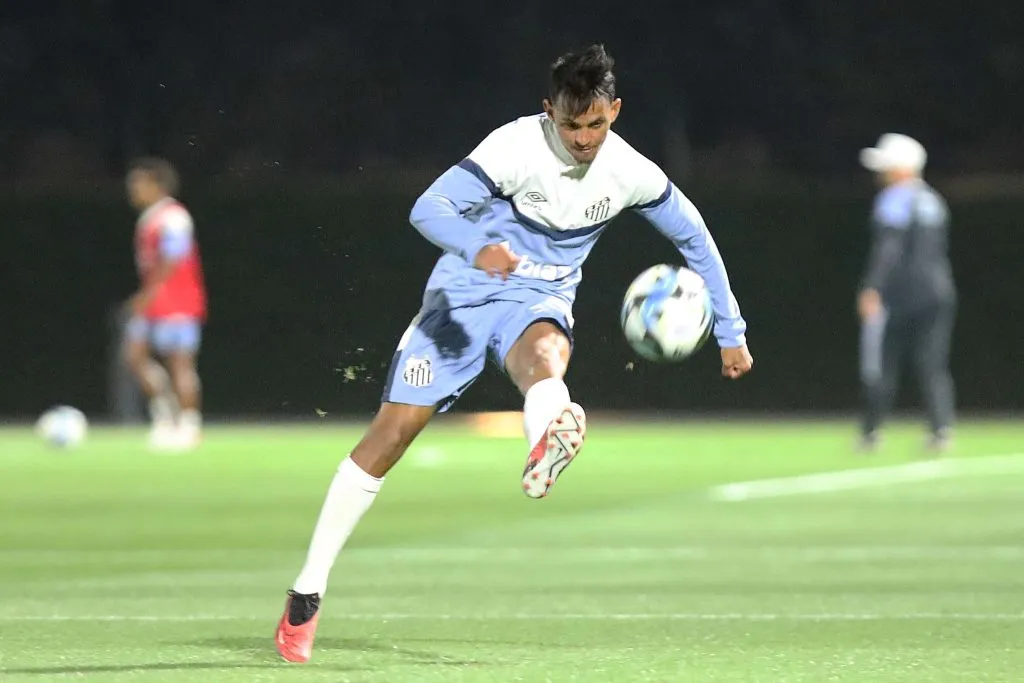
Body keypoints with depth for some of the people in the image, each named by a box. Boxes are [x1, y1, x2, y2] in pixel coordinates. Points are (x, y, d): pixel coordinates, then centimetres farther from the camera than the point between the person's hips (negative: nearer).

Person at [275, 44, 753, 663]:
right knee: (392, 431, -6)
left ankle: (548, 449, -76)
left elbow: (694, 236, 10)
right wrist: (476, 248, -46)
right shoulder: (517, 147, -18)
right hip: (464, 293, -1)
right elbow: (430, 207, -25)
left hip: (539, 301, 1)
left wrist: (731, 332, 11)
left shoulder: (630, 174, -6)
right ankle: (309, 589, 7)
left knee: (544, 353, -37)